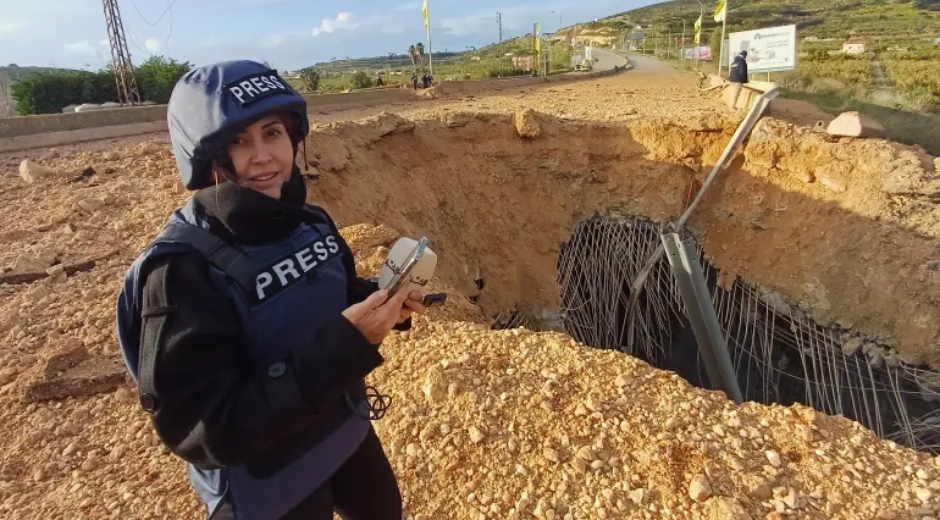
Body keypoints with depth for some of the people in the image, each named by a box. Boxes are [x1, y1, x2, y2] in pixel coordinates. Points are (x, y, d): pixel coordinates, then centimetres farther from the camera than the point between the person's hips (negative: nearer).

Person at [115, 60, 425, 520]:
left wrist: (381, 303, -14)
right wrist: (346, 343, -37)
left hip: (346, 429, 6)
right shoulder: (181, 269, -27)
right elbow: (207, 431, -30)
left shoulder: (310, 221, -8)